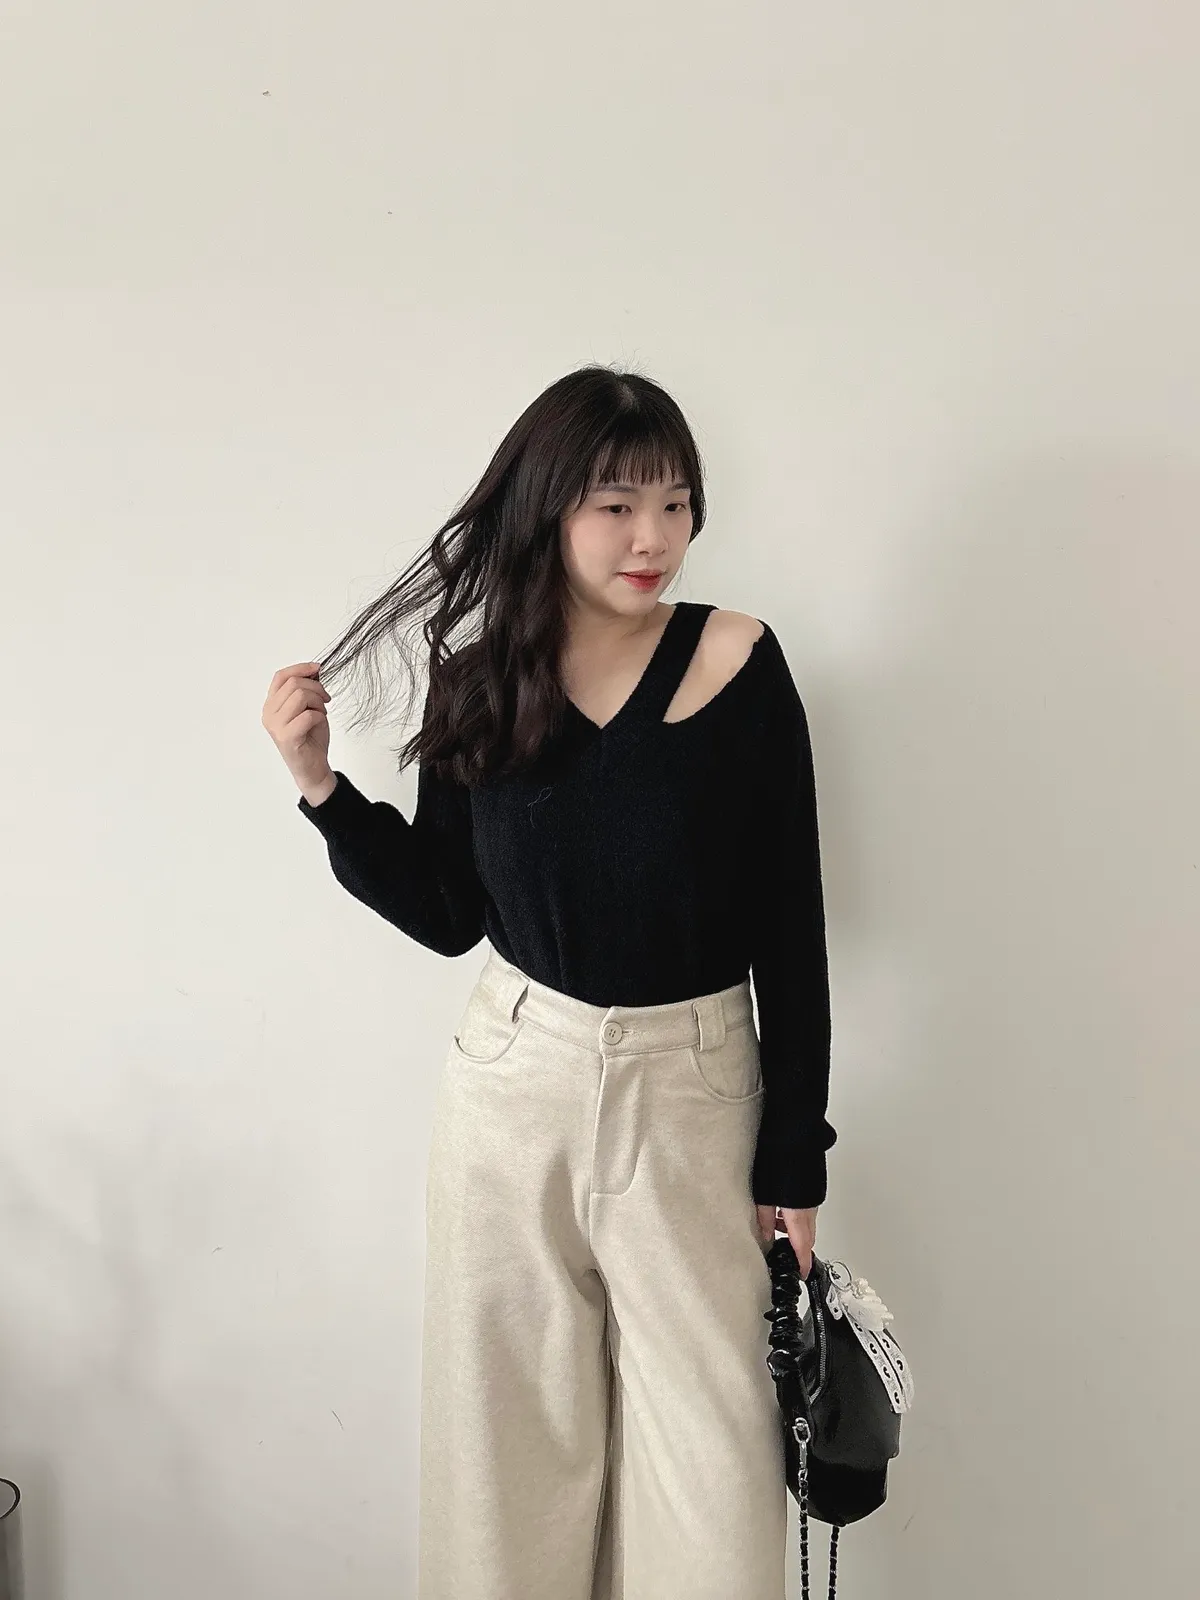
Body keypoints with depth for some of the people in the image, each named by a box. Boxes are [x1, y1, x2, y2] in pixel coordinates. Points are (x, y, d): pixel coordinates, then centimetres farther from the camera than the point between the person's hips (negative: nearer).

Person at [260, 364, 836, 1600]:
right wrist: (321, 786, -7)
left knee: (708, 1443, 7)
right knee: (512, 1426, 15)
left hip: (691, 1093, -2)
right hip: (515, 1082, 2)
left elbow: (790, 923, -6)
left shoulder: (737, 662, -9)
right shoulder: (478, 682, -1)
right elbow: (448, 915, 4)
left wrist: (795, 1153, -3)